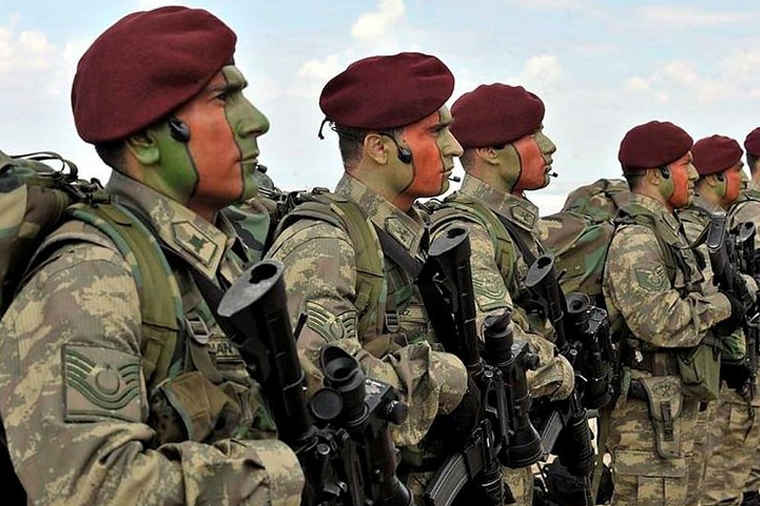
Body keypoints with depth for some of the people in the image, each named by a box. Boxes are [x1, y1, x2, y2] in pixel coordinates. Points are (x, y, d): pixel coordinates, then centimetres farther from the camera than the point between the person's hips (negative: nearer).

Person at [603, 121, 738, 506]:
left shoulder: (665, 230, 16)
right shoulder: (635, 240, -18)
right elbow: (662, 322, -27)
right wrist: (720, 305, -13)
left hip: (673, 407, 11)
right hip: (650, 412, -11)